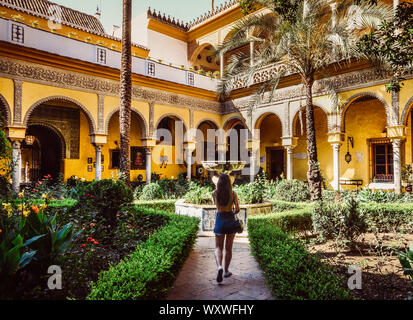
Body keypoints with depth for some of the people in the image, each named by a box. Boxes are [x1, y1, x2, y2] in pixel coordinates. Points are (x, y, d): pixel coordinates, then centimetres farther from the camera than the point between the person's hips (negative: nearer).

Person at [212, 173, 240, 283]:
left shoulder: (215, 193, -4)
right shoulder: (233, 193, -6)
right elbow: (237, 209, -9)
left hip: (219, 220, 0)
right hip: (231, 221, 1)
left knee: (218, 247, 8)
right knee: (228, 248, 15)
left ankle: (219, 267, -17)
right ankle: (226, 271, 26)